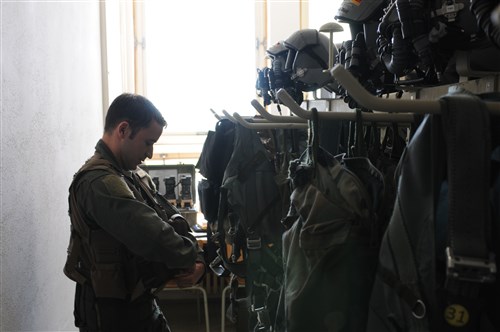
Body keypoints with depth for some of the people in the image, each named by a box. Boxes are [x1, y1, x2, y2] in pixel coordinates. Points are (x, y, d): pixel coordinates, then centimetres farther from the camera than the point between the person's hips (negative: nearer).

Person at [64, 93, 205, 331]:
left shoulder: (135, 176, 8)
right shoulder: (98, 182, -25)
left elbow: (175, 220, 7)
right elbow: (153, 237, -34)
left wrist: (197, 262, -9)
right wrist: (190, 257, -16)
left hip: (142, 303, 9)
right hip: (111, 313, -9)